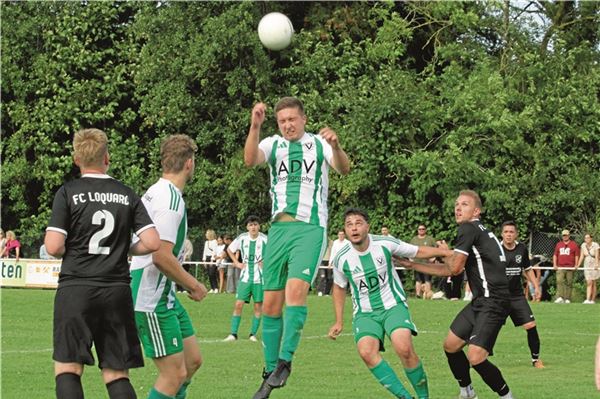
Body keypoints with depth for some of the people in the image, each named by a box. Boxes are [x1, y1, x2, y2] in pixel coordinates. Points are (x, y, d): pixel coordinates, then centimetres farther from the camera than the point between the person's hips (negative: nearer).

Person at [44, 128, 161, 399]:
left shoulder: (68, 193, -3)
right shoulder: (127, 195, 5)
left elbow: (53, 247, -10)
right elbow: (152, 243, -2)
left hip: (76, 288, -3)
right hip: (117, 291, 3)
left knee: (67, 369, 1)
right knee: (117, 375, 6)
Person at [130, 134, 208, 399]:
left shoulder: (155, 193, 13)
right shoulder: (171, 199, -19)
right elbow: (161, 257, -25)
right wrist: (193, 285, -13)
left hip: (164, 296, 10)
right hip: (151, 300, -10)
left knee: (192, 360, 14)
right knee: (175, 373, -8)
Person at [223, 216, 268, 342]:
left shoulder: (265, 239, -7)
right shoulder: (242, 238, 1)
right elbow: (230, 249, 18)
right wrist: (237, 263, 8)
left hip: (259, 278, -1)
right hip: (245, 277, 2)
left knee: (258, 306, 1)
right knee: (238, 304, -5)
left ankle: (253, 334, 10)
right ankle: (233, 334, -1)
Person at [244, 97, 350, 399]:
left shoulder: (319, 143, 3)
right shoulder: (273, 144, 7)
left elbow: (344, 169, -14)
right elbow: (250, 160, -14)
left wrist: (335, 146, -35)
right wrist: (254, 127, -30)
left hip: (310, 229, -3)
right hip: (279, 228, 3)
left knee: (296, 289, -25)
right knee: (271, 304, 3)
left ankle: (285, 360, -18)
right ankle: (270, 373, 12)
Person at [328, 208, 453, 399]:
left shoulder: (385, 244, -10)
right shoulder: (341, 259, -7)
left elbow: (419, 251, 4)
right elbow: (339, 288, 13)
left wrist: (449, 252, -3)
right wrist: (339, 321, 14)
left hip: (393, 306, -1)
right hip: (365, 313, 1)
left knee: (404, 349, -28)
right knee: (366, 351, -28)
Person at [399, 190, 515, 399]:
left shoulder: (468, 229, -11)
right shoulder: (478, 231, 18)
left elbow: (454, 267, -16)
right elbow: (449, 270, 24)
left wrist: (444, 251, 5)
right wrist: (413, 265, 27)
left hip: (493, 303, -10)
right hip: (480, 301, 10)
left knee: (475, 358, -19)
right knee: (450, 345, 16)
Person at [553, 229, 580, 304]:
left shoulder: (574, 245, 7)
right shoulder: (558, 244, 16)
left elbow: (577, 256, 6)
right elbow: (555, 255, 17)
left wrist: (576, 265, -5)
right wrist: (554, 264, 5)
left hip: (570, 267, -1)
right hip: (560, 267, 1)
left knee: (569, 283, 0)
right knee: (559, 281, -14)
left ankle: (567, 299, 5)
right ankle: (560, 298, -21)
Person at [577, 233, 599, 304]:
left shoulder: (595, 245, -13)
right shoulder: (583, 245, 1)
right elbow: (582, 256, 1)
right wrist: (578, 265, -10)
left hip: (594, 265, -4)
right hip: (587, 265, 4)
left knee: (593, 283, -3)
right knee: (588, 283, -5)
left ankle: (593, 300, 4)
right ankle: (588, 299, -12)